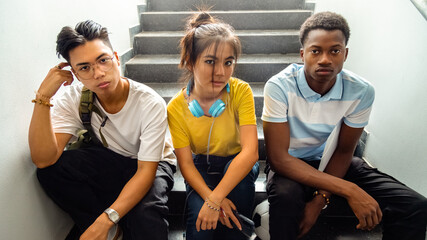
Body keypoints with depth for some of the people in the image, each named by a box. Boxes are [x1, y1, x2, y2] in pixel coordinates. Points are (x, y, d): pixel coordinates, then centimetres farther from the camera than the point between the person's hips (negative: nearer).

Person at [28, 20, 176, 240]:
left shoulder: (150, 104, -26)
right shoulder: (74, 98, -15)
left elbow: (146, 170, -25)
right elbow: (43, 159, -25)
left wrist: (105, 220, -35)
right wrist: (43, 97, -34)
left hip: (153, 164, -4)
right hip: (109, 160, 4)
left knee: (145, 218, -35)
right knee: (49, 170, -23)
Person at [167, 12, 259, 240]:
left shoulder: (241, 91, -21)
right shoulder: (176, 108, -16)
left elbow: (250, 151, -29)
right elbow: (186, 164, -13)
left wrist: (215, 199, -38)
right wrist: (210, 198, -31)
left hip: (237, 162, 1)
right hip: (201, 166, 0)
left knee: (243, 174, -33)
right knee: (199, 212, -29)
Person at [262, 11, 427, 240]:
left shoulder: (362, 91, -15)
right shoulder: (279, 87, -24)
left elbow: (344, 151, -4)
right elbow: (278, 157, -26)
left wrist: (320, 199, -18)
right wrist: (349, 190, -30)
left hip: (331, 162, 3)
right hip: (290, 164, -2)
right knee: (285, 196, -38)